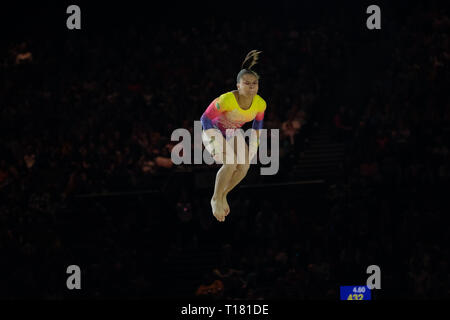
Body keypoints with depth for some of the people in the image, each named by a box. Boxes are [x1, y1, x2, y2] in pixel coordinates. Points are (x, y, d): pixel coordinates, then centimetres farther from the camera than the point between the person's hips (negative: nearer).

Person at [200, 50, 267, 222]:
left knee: (244, 165, -14)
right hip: (213, 130, -5)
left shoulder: (260, 104, -19)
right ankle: (216, 200, -7)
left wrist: (254, 145, 2)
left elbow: (257, 124, 3)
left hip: (233, 132, 5)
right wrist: (215, 145, -28)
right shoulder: (226, 100, -35)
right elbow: (205, 118, -24)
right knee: (230, 163, -26)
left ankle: (223, 196, 11)